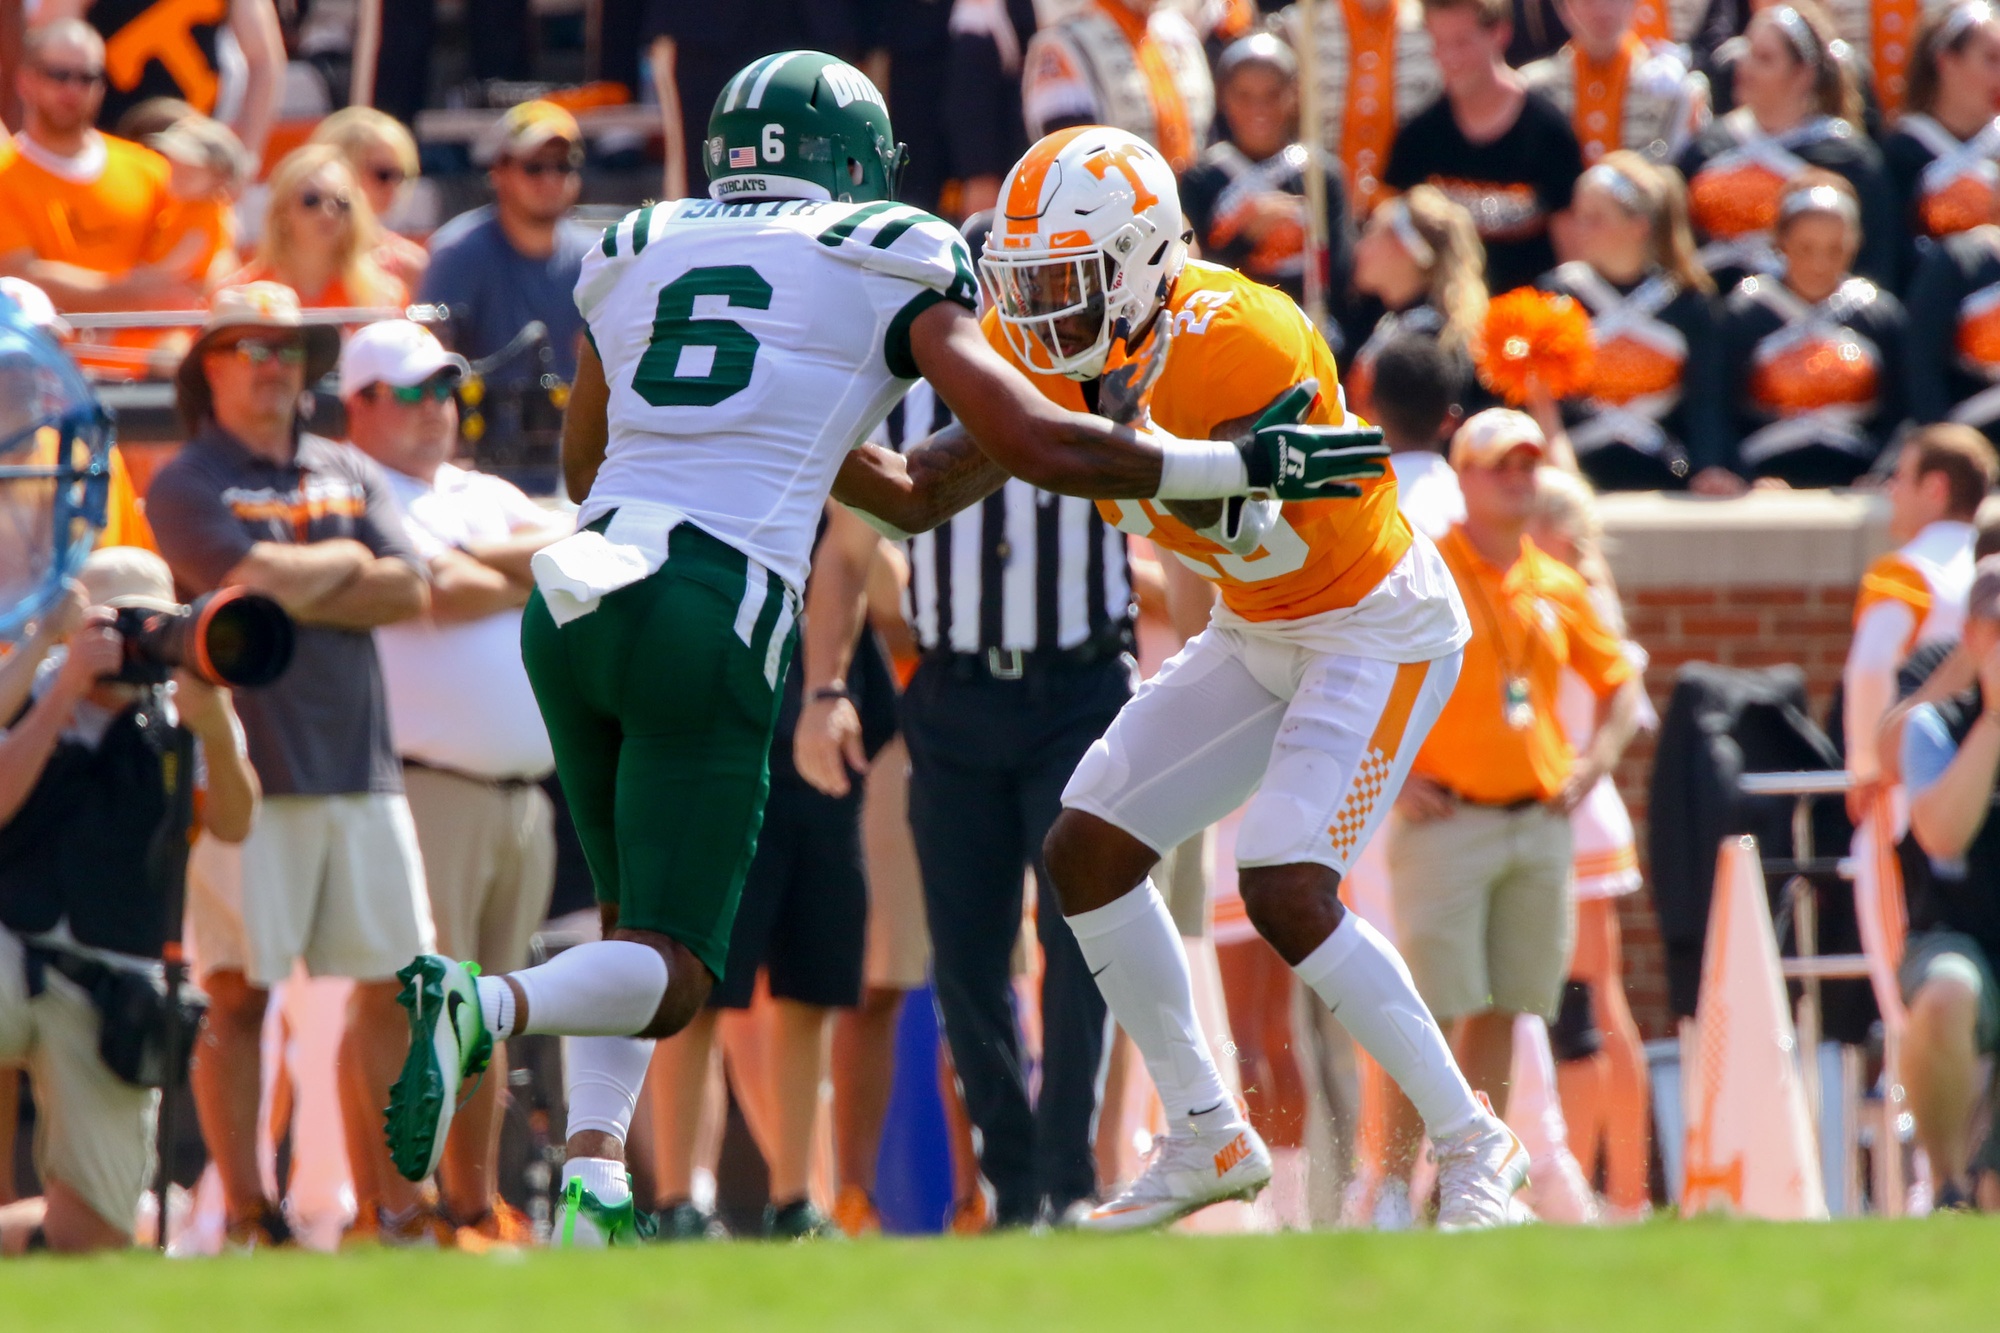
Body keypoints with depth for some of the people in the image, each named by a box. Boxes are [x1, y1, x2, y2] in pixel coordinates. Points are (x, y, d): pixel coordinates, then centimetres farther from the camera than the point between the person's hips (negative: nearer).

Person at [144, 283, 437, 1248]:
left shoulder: (350, 475, 16)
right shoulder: (186, 487, 0)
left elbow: (410, 589, 3)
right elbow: (254, 581, -17)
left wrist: (294, 588, -6)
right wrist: (343, 562, 0)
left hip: (358, 763, 5)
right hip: (249, 767, -5)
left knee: (393, 984, 3)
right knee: (239, 993, -5)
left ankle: (392, 1203, 8)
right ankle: (246, 1213, -2)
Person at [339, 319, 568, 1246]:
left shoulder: (485, 498, 23)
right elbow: (436, 593, -13)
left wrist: (473, 565, -6)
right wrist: (530, 579, 2)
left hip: (525, 790, 7)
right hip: (426, 784, -7)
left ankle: (476, 1201, 17)